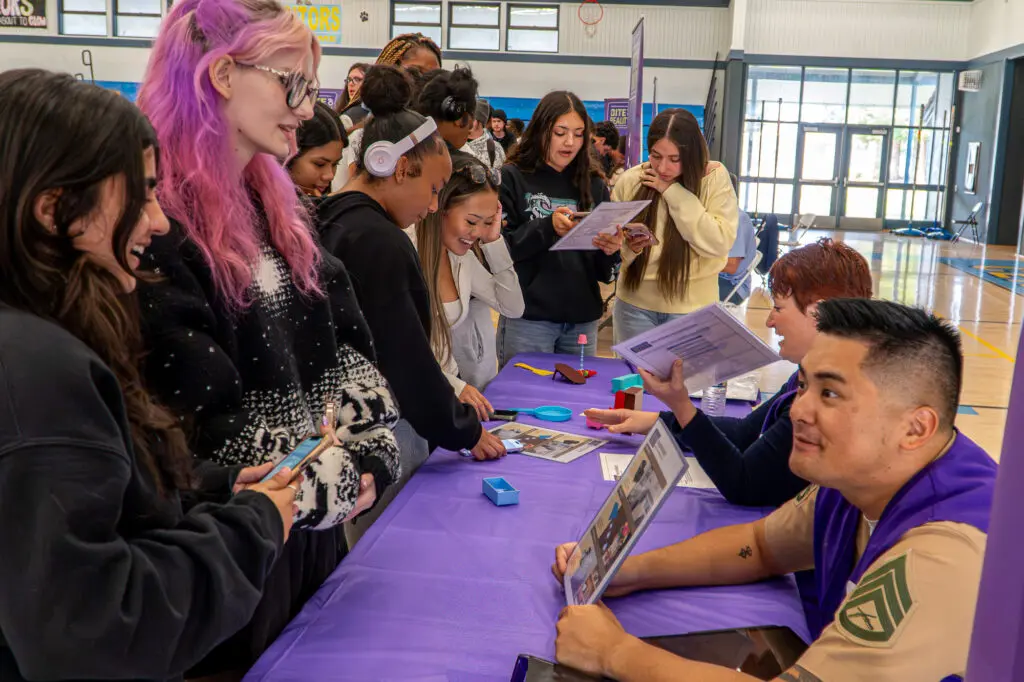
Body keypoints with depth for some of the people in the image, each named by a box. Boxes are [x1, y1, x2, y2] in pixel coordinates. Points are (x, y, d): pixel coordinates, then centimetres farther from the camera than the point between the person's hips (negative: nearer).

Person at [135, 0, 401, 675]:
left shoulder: (275, 202, 8)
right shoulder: (153, 222, -19)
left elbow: (347, 339, 8)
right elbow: (197, 411, -23)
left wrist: (368, 455, -6)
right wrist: (337, 484, -14)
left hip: (317, 518, 8)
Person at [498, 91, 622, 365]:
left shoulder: (594, 186, 8)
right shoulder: (512, 179, -2)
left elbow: (603, 273, 7)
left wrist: (610, 251, -15)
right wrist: (548, 227, -22)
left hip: (583, 319, 4)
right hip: (527, 318, -3)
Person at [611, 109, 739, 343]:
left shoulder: (715, 177, -8)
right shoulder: (629, 181, -2)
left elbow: (720, 244, -17)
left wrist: (674, 192, -18)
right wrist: (628, 247, -21)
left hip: (691, 306, -2)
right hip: (635, 303, 2)